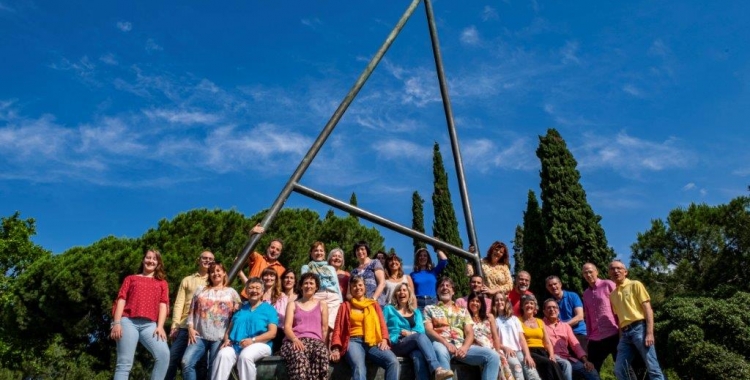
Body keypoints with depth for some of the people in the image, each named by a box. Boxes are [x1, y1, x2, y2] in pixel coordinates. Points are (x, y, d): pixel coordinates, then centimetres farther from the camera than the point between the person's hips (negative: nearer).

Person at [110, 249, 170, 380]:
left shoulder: (162, 283, 22)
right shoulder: (131, 278, 22)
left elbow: (163, 305, 11)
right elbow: (121, 300, 10)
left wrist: (160, 326, -4)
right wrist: (117, 323, -4)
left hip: (150, 325, 0)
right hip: (128, 322, 0)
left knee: (164, 354, -23)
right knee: (125, 363, -8)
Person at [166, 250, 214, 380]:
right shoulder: (187, 280, 15)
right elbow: (179, 303, 7)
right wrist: (174, 326, -4)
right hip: (185, 327, 1)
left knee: (201, 363, 4)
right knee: (172, 359, 0)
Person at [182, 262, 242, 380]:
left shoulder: (231, 292, 11)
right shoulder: (201, 290, 17)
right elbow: (192, 311, 14)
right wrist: (190, 328, -1)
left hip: (220, 338, -2)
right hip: (200, 336, 2)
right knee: (186, 362, -15)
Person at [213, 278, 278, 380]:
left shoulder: (269, 309, 11)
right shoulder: (240, 308, 24)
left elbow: (272, 333, -1)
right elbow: (230, 329, 22)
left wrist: (253, 340, -14)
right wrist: (227, 340, -2)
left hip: (260, 344, -3)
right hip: (236, 345, 3)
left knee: (245, 356, -36)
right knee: (223, 355, -29)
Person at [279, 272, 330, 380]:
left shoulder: (322, 305, 23)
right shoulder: (292, 304, 22)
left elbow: (325, 329, 16)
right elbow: (287, 326, 7)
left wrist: (325, 346, -3)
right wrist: (295, 339, -15)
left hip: (315, 340, 0)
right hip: (295, 341, 0)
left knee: (322, 354, -39)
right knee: (298, 357, -40)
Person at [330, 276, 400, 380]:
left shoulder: (374, 304, 25)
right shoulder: (346, 306, 19)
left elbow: (382, 324, 16)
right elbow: (338, 328, 12)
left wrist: (384, 340, -6)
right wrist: (336, 349, -6)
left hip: (373, 342, 2)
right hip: (354, 341, -2)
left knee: (393, 361, -30)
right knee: (359, 367, -37)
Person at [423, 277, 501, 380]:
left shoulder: (463, 311, 27)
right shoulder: (429, 309, 19)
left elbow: (470, 333, 14)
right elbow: (428, 330, 2)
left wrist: (465, 347, -10)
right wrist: (446, 343, -16)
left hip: (461, 346, 4)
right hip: (441, 344, -4)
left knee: (493, 356, -18)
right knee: (441, 352, -43)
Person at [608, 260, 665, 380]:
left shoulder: (635, 285, 4)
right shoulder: (612, 295, 19)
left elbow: (647, 308, -3)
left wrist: (649, 332, -13)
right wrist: (620, 338, 14)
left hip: (639, 329, -6)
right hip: (625, 333, 6)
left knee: (653, 368, -7)